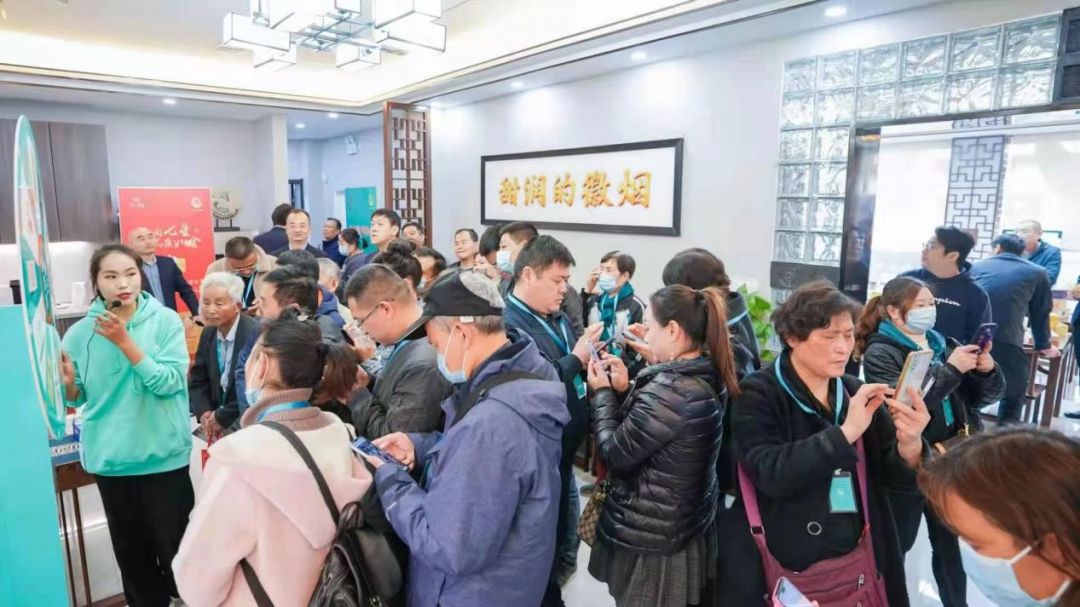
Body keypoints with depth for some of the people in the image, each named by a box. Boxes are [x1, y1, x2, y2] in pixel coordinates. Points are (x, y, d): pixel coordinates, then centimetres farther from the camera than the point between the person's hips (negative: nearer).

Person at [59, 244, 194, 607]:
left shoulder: (165, 320, -10)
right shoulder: (80, 333, -2)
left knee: (173, 546, 10)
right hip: (110, 458, 3)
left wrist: (124, 341, -26)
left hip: (164, 455, -3)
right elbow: (78, 399, 7)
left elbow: (170, 382, -19)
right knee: (130, 550, 18)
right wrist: (67, 383, -15)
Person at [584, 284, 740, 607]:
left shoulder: (672, 389, -30)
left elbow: (616, 453, -21)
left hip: (650, 541, -8)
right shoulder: (709, 378, 0)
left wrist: (603, 392, -11)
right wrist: (625, 389, 0)